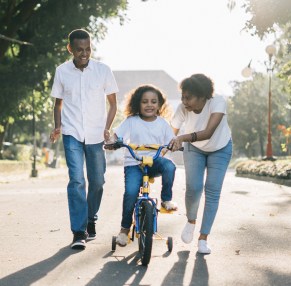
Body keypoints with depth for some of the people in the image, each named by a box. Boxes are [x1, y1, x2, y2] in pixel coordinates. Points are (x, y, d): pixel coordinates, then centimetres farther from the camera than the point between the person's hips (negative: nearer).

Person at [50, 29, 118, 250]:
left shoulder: (103, 70, -2)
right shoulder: (62, 72, 0)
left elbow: (113, 103, 5)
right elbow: (58, 102, 12)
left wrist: (107, 128, -8)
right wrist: (57, 127, -3)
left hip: (96, 135, 1)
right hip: (72, 134, -1)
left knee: (97, 181, 8)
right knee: (76, 180, -13)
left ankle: (91, 220, 32)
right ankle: (79, 232, -11)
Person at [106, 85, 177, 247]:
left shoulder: (162, 124, 7)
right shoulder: (131, 121, 2)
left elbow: (171, 142, 3)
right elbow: (117, 136, -2)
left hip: (155, 161, 2)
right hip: (134, 163, -1)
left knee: (169, 166, -33)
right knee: (131, 191, -24)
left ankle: (166, 200, -10)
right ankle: (125, 228, -2)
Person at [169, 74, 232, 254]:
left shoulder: (218, 103, -36)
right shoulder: (183, 109, -28)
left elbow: (208, 132, -48)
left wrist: (183, 138, -61)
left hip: (220, 149, -1)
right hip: (194, 149, 1)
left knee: (213, 192, -7)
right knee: (193, 188, -14)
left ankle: (203, 238, 3)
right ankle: (191, 222, 16)